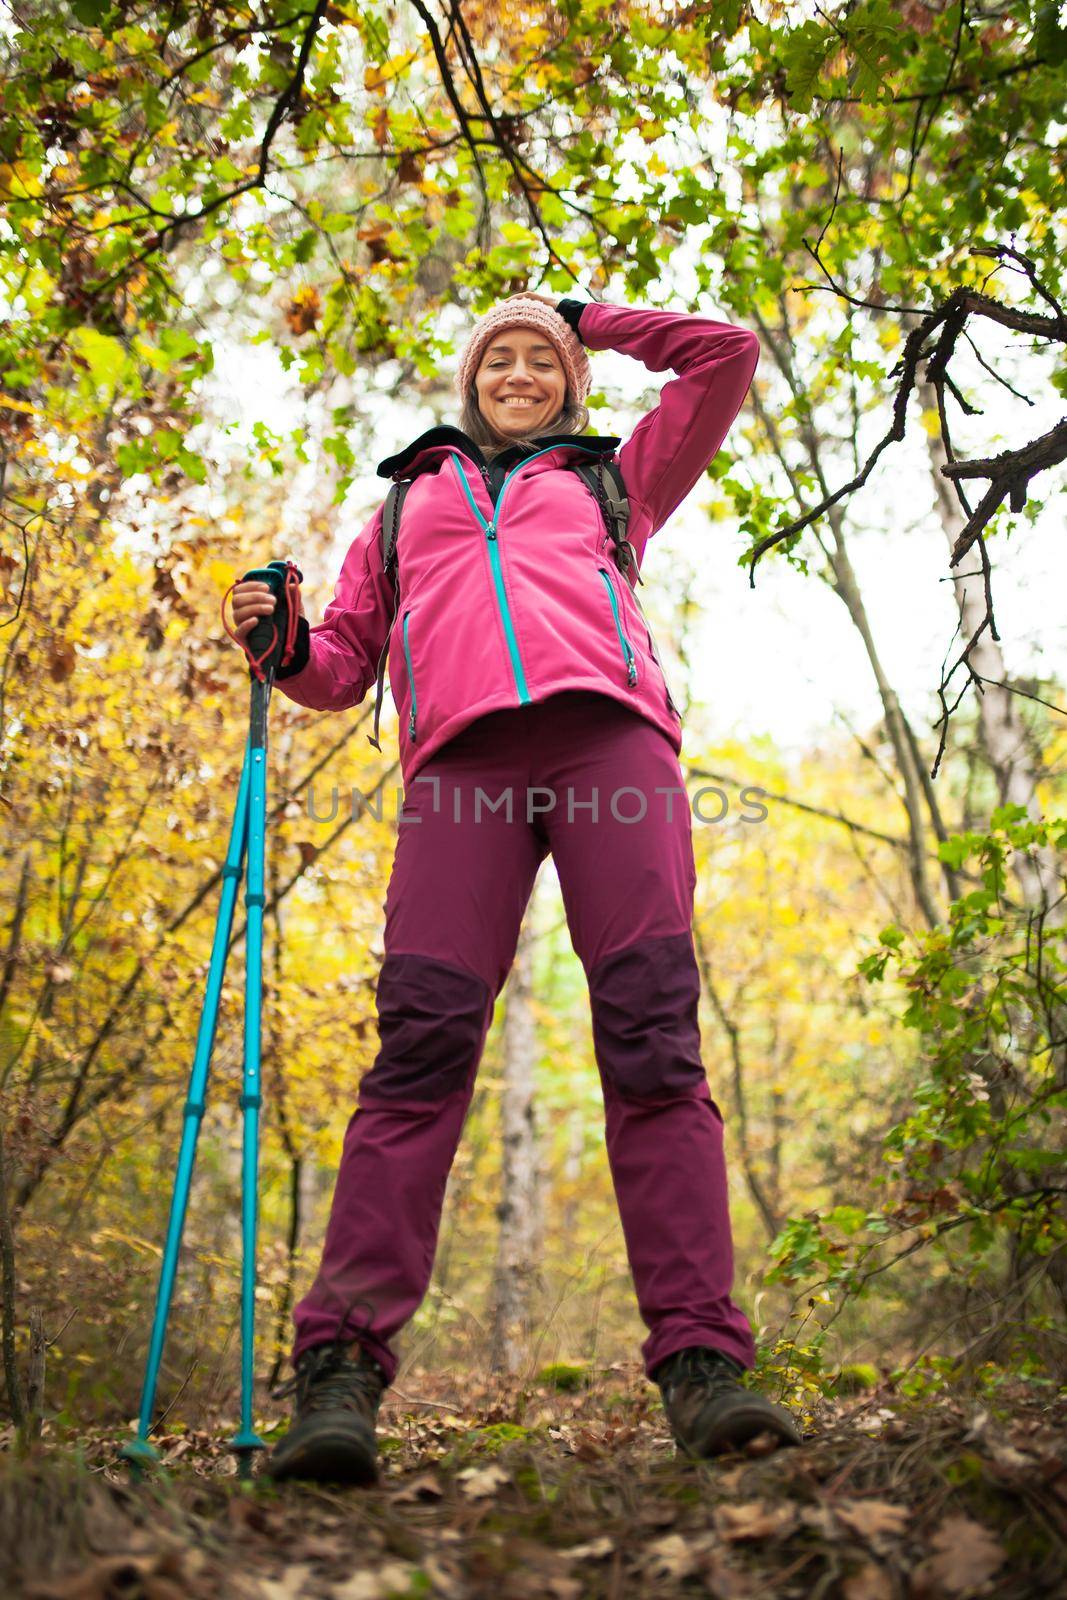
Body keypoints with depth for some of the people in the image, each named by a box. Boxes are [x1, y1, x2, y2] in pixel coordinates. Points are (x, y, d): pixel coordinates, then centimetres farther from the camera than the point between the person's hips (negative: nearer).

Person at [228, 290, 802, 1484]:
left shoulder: (613, 480, 35)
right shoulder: (405, 503, 37)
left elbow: (728, 353, 35)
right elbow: (342, 667, 30)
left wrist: (589, 319, 40)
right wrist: (284, 645, 8)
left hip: (608, 731, 0)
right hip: (463, 752, 0)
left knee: (650, 1033, -16)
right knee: (422, 1039, -18)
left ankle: (698, 1363, -21)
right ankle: (339, 1371, -23)